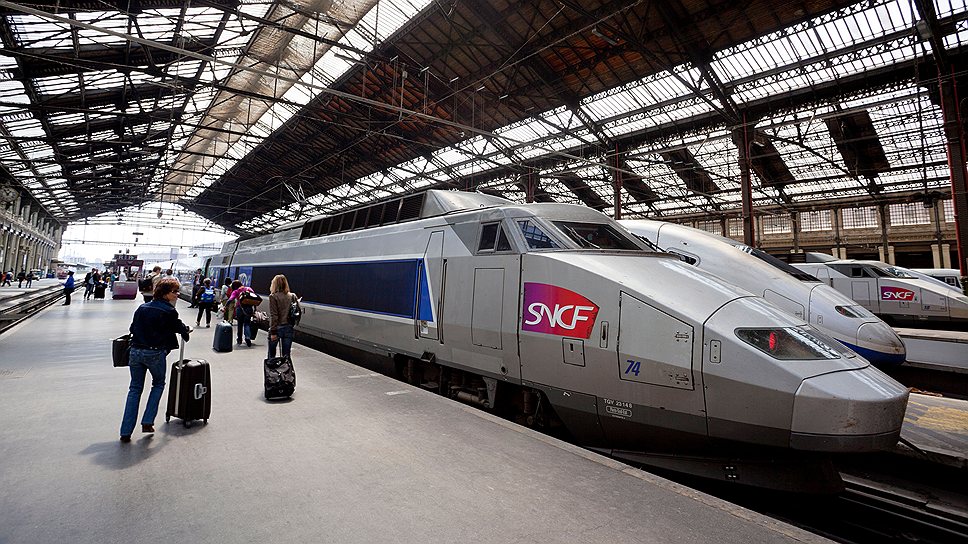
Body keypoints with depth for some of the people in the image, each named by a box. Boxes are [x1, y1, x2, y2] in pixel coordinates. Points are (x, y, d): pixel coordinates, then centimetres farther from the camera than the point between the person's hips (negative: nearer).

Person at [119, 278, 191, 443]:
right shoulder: (169, 311, -7)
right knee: (158, 384, 19)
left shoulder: (141, 308, 10)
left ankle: (126, 432, 12)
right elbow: (179, 327, 6)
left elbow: (132, 328, 15)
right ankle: (147, 422, 12)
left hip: (136, 351, 5)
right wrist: (187, 330, 27)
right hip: (156, 353, -5)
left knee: (135, 389, 13)